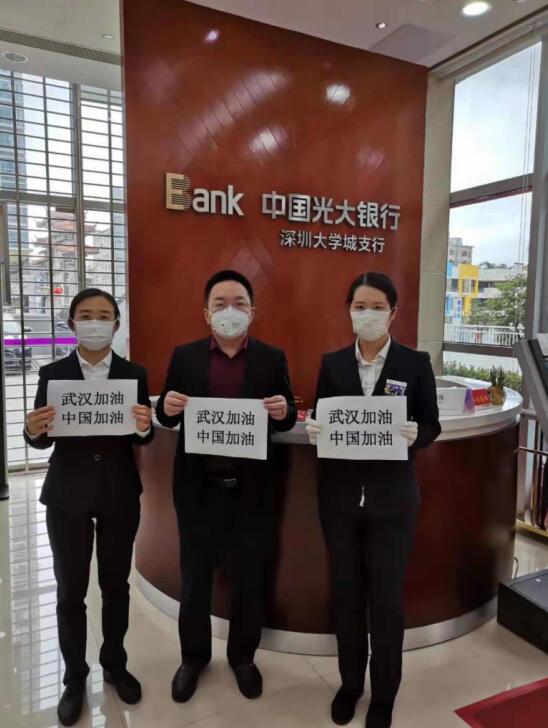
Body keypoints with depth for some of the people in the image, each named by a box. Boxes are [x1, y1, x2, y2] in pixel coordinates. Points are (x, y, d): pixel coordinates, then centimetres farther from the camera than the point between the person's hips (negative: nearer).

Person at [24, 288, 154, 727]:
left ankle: (115, 665, 38)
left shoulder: (135, 374, -3)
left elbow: (145, 439, -6)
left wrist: (144, 425, -29)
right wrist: (34, 430, -26)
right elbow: (42, 441, -3)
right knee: (70, 592, 12)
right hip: (67, 496, 0)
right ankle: (75, 678, 33)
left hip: (120, 496, 1)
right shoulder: (52, 374, -2)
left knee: (116, 585, 16)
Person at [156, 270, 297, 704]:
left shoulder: (272, 359, 0)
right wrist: (168, 407, -18)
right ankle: (194, 656, 39)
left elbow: (286, 421, 1)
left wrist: (284, 412, -21)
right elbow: (166, 417, 4)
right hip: (198, 486, 1)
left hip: (251, 487, 0)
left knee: (249, 578, 16)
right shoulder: (185, 356, 1)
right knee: (194, 577, 15)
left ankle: (243, 656, 39)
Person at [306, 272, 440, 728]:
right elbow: (320, 422, 6)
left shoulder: (416, 362, -3)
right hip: (340, 495, 2)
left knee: (387, 599, 10)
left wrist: (415, 436, -23)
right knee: (345, 595, 15)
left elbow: (432, 426, -1)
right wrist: (314, 430, -16)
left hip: (392, 498, -2)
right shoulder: (332, 363, 3)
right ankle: (350, 682, 38)